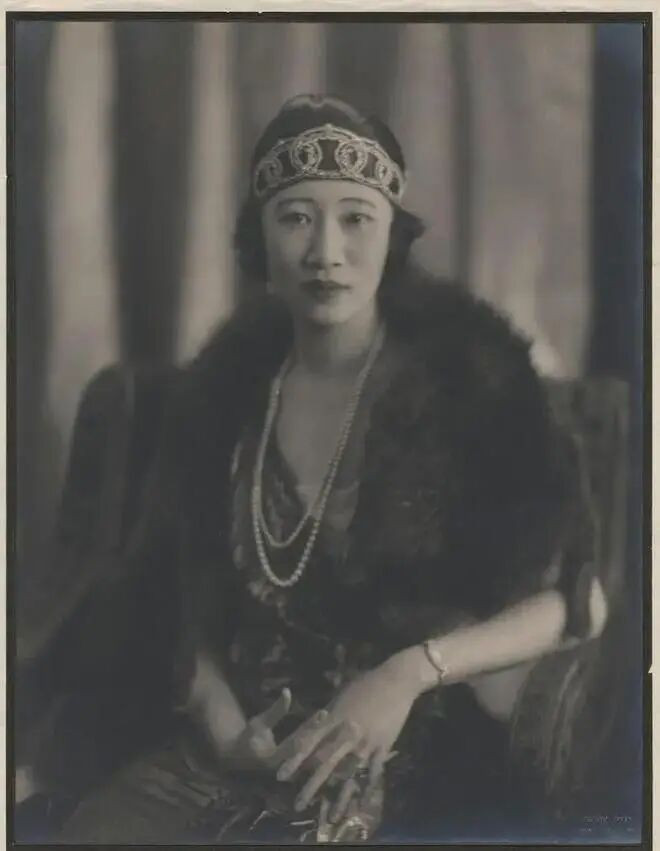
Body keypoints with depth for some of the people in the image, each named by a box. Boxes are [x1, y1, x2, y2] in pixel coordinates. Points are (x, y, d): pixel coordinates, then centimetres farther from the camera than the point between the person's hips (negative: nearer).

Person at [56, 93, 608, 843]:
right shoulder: (228, 385, 4)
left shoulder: (470, 375, -8)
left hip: (423, 758, -3)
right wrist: (225, 729, -8)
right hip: (246, 750, 4)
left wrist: (410, 672, -17)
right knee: (85, 832, -20)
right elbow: (198, 608, 11)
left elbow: (579, 601, -5)